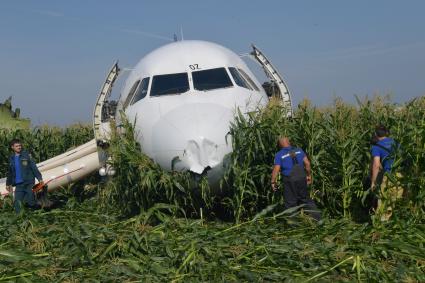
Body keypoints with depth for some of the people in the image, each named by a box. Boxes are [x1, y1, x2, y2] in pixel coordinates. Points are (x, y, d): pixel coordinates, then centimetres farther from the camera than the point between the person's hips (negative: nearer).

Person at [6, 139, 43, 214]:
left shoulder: (26, 155, -2)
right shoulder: (11, 158, 11)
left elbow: (34, 167, -5)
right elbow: (10, 172, 22)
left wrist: (39, 178, -11)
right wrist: (8, 183, 27)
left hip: (28, 183, -4)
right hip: (18, 185, 4)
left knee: (30, 202, -6)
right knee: (17, 203, 1)